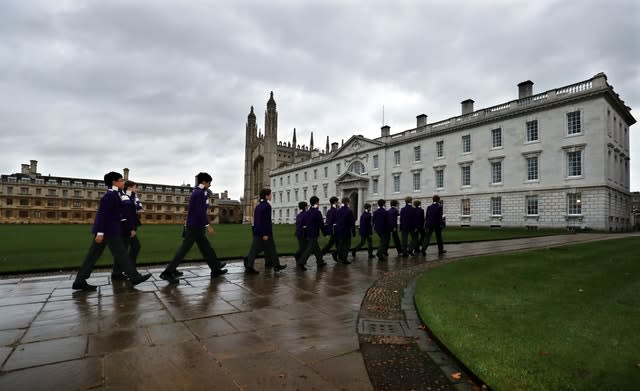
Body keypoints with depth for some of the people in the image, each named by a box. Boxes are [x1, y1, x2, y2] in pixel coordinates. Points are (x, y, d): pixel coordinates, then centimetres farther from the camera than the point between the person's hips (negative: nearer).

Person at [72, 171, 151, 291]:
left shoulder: (111, 195, 17)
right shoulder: (110, 195, -14)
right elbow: (102, 214, -20)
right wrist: (100, 232, -23)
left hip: (106, 230, 10)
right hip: (109, 230, -10)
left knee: (93, 256, 9)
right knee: (121, 254, -3)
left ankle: (80, 281, 12)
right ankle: (134, 277, 4)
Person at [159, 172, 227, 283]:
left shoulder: (196, 192, 16)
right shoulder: (200, 193, -14)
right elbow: (201, 211, -22)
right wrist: (208, 225, -20)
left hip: (196, 226, 10)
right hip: (195, 227, -10)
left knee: (206, 248, 13)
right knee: (184, 249, -6)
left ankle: (216, 269, 21)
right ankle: (168, 272, -1)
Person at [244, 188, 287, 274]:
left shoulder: (258, 206, 14)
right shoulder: (267, 206, -14)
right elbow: (267, 221, -19)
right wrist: (266, 234, -20)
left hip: (257, 232, 8)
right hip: (265, 232, -8)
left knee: (254, 250, 7)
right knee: (271, 248, 5)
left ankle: (249, 267, 7)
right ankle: (276, 265, 16)